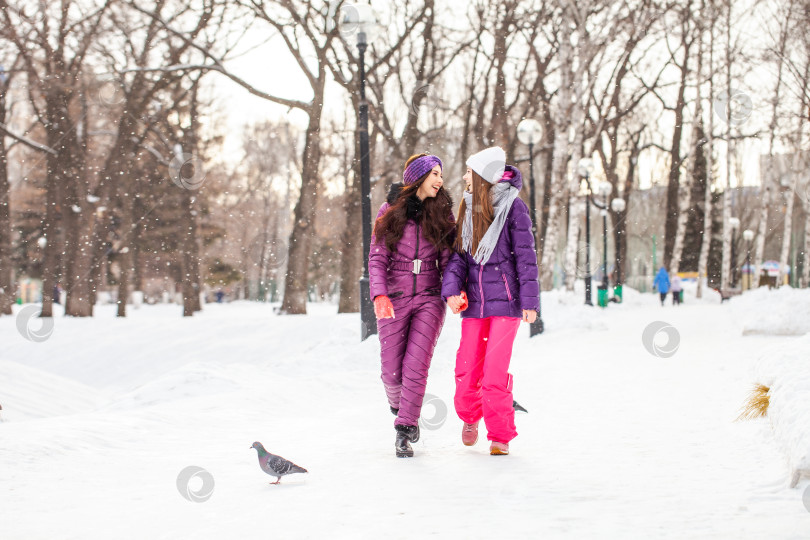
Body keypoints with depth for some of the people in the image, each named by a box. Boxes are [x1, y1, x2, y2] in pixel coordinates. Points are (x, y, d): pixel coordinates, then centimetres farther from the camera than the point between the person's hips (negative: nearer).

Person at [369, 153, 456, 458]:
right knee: (392, 370, 2)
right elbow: (377, 258, -1)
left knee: (416, 367, -11)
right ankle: (397, 402, 36)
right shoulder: (390, 211, 2)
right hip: (394, 299, 0)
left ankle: (405, 432, -3)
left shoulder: (441, 213, 5)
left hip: (429, 298, 0)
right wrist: (379, 295, -16)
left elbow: (447, 260, 5)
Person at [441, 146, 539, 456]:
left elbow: (526, 256, -5)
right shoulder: (468, 208, 12)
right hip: (474, 302, 5)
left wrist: (530, 301, -8)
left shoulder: (513, 206, -4)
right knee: (467, 370, 3)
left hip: (505, 300, -5)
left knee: (496, 371, -9)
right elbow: (460, 255, 9)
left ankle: (500, 435, 4)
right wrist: (452, 289, -8)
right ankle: (470, 416, 31)